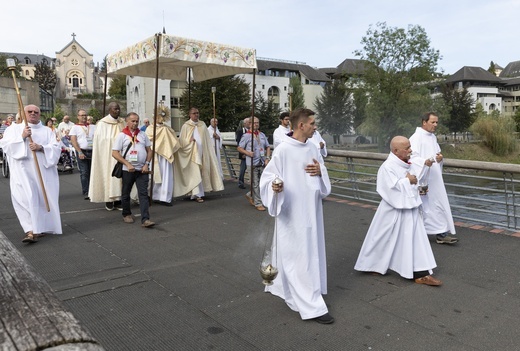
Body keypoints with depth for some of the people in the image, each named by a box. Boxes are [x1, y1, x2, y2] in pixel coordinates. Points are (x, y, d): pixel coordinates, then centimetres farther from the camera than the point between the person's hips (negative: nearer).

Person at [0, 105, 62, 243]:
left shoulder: (47, 131, 14)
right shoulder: (14, 128, 12)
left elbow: (56, 148, 2)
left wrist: (41, 147, -16)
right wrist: (22, 137, -13)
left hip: (44, 171, 2)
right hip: (23, 170, -2)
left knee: (44, 198, 6)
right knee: (26, 198, -16)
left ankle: (42, 227, 23)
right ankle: (31, 231, -21)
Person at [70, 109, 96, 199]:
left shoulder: (93, 127, 14)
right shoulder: (75, 127, 6)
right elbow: (73, 141, -3)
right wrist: (80, 152, -13)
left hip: (93, 151, 3)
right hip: (82, 152, -3)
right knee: (84, 173, -3)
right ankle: (86, 193, 0)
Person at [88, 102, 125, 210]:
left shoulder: (122, 122, 9)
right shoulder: (102, 123, -4)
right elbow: (100, 141, -7)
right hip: (108, 155, -4)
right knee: (108, 174, -1)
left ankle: (117, 199, 8)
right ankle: (108, 200, 7)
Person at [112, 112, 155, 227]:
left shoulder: (142, 135, 9)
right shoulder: (121, 135, -1)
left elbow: (149, 150, 12)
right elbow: (115, 153, -6)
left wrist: (146, 164, -3)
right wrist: (127, 164, -15)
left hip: (142, 169, 2)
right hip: (127, 170, -1)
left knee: (143, 194, -6)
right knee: (126, 194, 12)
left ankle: (145, 219, -10)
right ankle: (127, 214, 32)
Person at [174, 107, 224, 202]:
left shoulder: (202, 124, 11)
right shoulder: (186, 126, -1)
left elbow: (207, 140, 13)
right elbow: (182, 140, 1)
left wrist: (208, 151, 6)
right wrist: (189, 140, -18)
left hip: (202, 152, 4)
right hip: (192, 152, -4)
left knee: (202, 172, 6)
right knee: (195, 173, -9)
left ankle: (193, 193, 17)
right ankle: (198, 194, -7)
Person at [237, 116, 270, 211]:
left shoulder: (262, 135, 12)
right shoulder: (246, 136, -3)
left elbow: (268, 147, 16)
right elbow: (239, 148, -1)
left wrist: (267, 158, 3)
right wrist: (248, 153, -16)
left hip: (262, 163, 5)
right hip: (253, 163, -5)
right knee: (256, 184, 0)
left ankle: (250, 195, 29)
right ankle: (258, 203, 11)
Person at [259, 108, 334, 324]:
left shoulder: (312, 149, 6)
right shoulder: (283, 150, -15)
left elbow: (323, 180, 14)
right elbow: (268, 177, -11)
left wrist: (320, 170, -8)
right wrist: (275, 186, -33)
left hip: (310, 210, 8)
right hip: (292, 213, -8)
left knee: (310, 252, 19)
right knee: (300, 257, -2)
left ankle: (278, 284, 40)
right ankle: (312, 306, 7)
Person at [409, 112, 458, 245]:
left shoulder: (433, 137, 14)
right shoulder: (416, 137, -13)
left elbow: (437, 154, 20)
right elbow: (412, 157, -20)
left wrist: (439, 158, -4)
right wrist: (424, 162, -37)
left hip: (434, 178, 8)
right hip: (422, 179, -8)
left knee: (439, 204, 7)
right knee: (424, 206, 2)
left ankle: (441, 234, 13)